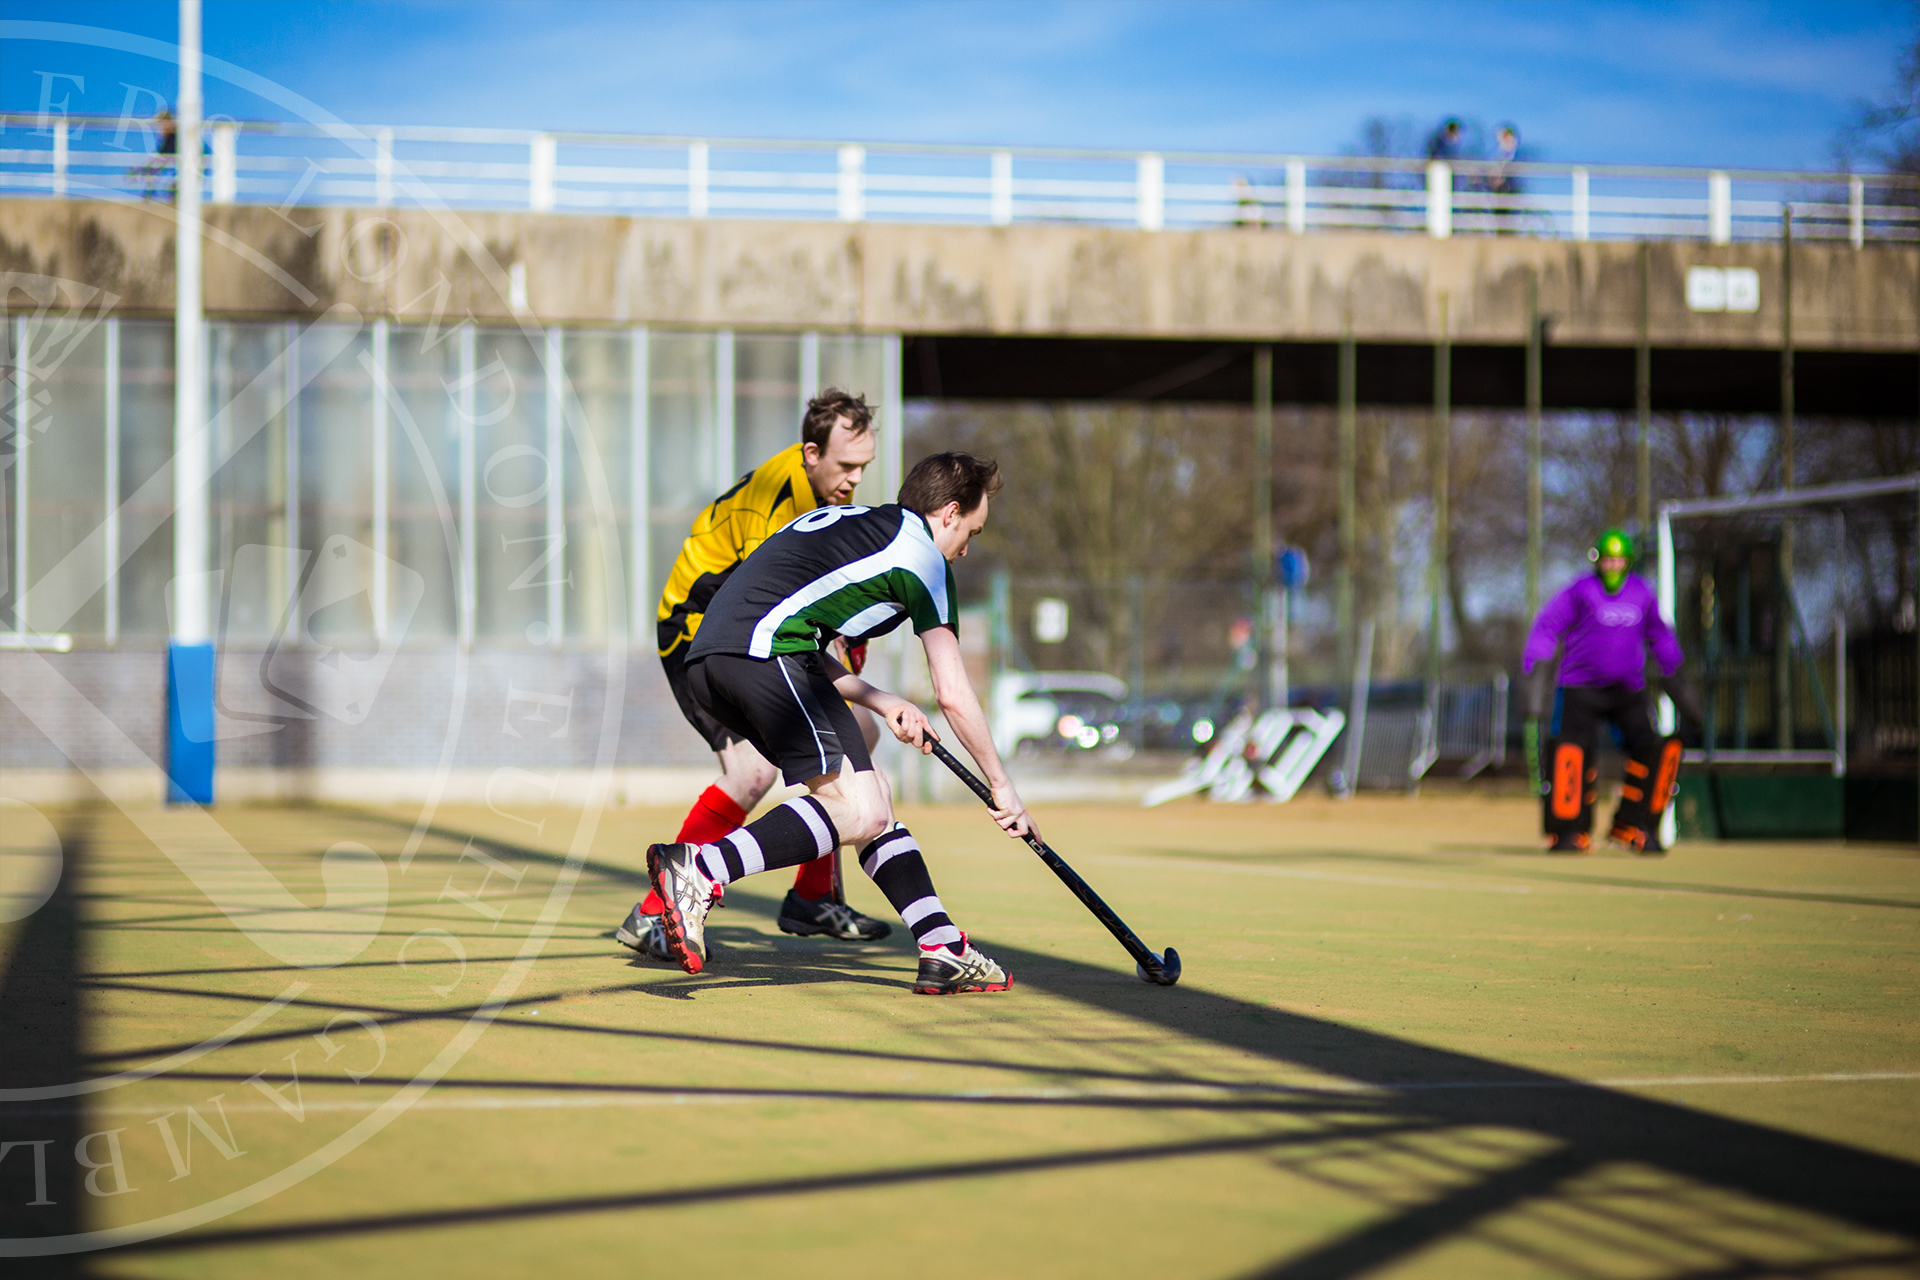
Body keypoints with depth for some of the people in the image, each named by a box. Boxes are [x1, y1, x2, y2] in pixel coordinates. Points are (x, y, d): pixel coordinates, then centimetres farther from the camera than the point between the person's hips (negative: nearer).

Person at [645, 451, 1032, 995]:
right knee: (859, 812, -15)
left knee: (873, 797, 13)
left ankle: (943, 949, 10)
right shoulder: (924, 557, 8)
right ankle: (701, 869, -27)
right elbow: (953, 696, 8)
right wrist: (1001, 784, 19)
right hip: (764, 652, -9)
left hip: (705, 657, 9)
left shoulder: (843, 521, 30)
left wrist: (880, 702, 36)